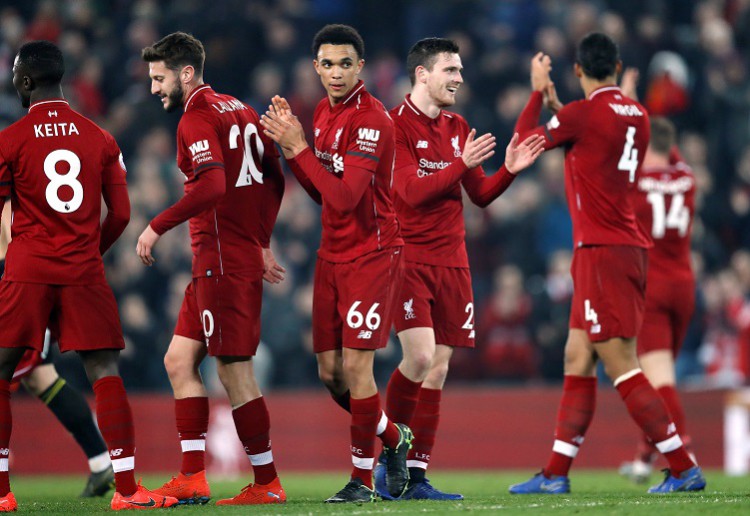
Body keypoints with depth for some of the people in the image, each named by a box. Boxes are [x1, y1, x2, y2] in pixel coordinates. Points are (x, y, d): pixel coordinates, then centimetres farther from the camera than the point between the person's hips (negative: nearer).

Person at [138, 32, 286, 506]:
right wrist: (261, 243, 22)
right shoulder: (238, 110, 16)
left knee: (235, 373, -4)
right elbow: (274, 180, 18)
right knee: (179, 361, 11)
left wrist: (157, 226, -20)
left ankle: (267, 483, 2)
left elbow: (212, 186, -26)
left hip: (223, 262, -10)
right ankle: (192, 479, 8)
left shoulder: (197, 118, -12)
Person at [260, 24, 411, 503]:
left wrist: (299, 149, -21)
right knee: (331, 371, 8)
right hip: (333, 254, 8)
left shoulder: (371, 119, -18)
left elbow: (344, 197, -25)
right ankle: (394, 438, 31)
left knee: (356, 365, -8)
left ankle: (363, 479, 4)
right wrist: (290, 145, 2)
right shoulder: (324, 113, 10)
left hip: (372, 253, -8)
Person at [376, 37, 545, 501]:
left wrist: (510, 170, -2)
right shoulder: (396, 125, -7)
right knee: (420, 356, -19)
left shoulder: (458, 128, 14)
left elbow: (480, 195, 15)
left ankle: (416, 477, 6)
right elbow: (412, 192, -16)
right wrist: (461, 164, -24)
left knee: (438, 370, 3)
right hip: (408, 260, -6)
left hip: (451, 262, 6)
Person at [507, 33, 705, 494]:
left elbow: (524, 140, 3)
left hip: (603, 252, -9)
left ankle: (684, 469, -10)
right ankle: (556, 474, 13)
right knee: (577, 361, 11)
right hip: (629, 247, 9)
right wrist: (555, 104, 31)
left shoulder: (583, 114, -12)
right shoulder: (636, 115, 10)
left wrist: (538, 92, 17)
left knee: (622, 369, -8)